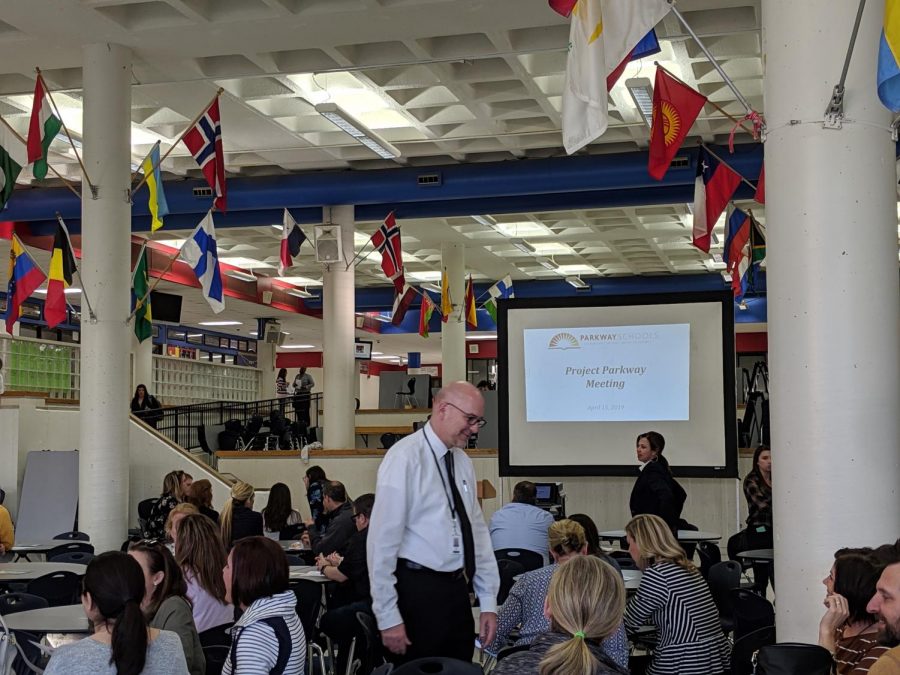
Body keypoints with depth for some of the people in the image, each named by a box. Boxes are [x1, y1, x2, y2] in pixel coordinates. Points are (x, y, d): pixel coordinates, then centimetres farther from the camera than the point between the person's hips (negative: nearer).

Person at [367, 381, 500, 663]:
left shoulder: (463, 462, 9)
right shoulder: (405, 457, -14)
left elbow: (478, 531, 12)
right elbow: (382, 540, -16)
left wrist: (489, 603, 9)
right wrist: (388, 617, -15)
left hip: (457, 590, 7)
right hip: (418, 590, -7)